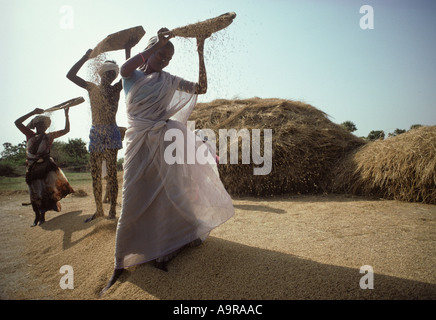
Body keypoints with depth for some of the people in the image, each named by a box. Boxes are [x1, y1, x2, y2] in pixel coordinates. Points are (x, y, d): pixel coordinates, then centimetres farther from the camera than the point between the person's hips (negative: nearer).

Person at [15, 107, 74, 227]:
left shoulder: (49, 136, 3)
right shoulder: (30, 135, 3)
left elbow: (66, 130, 3)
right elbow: (17, 122, -8)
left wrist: (66, 115, -3)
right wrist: (32, 113, -12)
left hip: (46, 166, 0)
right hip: (32, 168, 1)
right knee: (35, 194, 8)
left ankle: (42, 215, 5)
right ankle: (37, 217, 25)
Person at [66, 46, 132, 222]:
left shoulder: (116, 89, 7)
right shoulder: (92, 88, 14)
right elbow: (70, 75, 8)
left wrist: (128, 52, -5)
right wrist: (85, 57, 6)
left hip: (111, 133, -3)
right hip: (95, 133, 4)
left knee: (111, 172, -6)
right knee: (95, 174, 5)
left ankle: (112, 209, -1)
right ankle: (98, 210, 14)